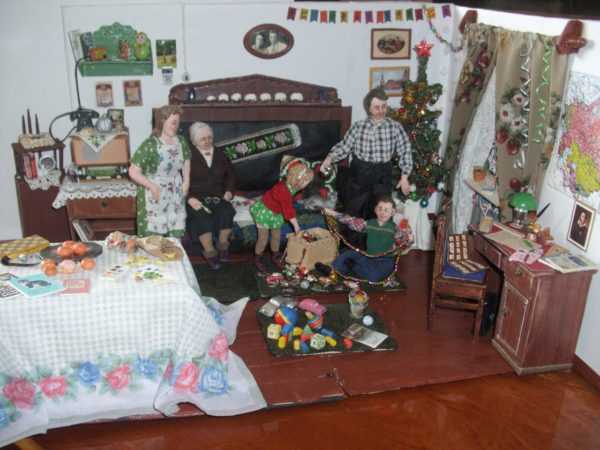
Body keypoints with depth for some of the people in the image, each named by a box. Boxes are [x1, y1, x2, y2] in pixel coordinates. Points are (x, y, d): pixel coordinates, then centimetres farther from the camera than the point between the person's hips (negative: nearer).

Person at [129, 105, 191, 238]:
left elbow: (186, 162, 19)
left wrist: (186, 181, 5)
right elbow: (133, 172, -20)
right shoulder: (149, 145, -19)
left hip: (175, 195, 5)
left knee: (176, 235, 11)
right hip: (155, 196, -5)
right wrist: (152, 186, -25)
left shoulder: (181, 141, 0)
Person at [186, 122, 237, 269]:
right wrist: (189, 198, -21)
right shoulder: (189, 157, 1)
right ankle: (209, 251, -17)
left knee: (226, 212, -29)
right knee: (203, 217, -34)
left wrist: (229, 190, 3)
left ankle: (222, 244, -7)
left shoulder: (221, 155, 17)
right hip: (196, 197, -3)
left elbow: (231, 174, 23)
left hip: (217, 196, 3)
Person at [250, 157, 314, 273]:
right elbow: (288, 211, -31)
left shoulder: (288, 185, -14)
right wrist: (296, 225, -23)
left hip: (276, 213, 8)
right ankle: (257, 260, 19)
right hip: (264, 211, -8)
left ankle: (275, 256, 36)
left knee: (276, 236, 17)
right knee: (263, 239, -1)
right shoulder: (284, 191, -37)